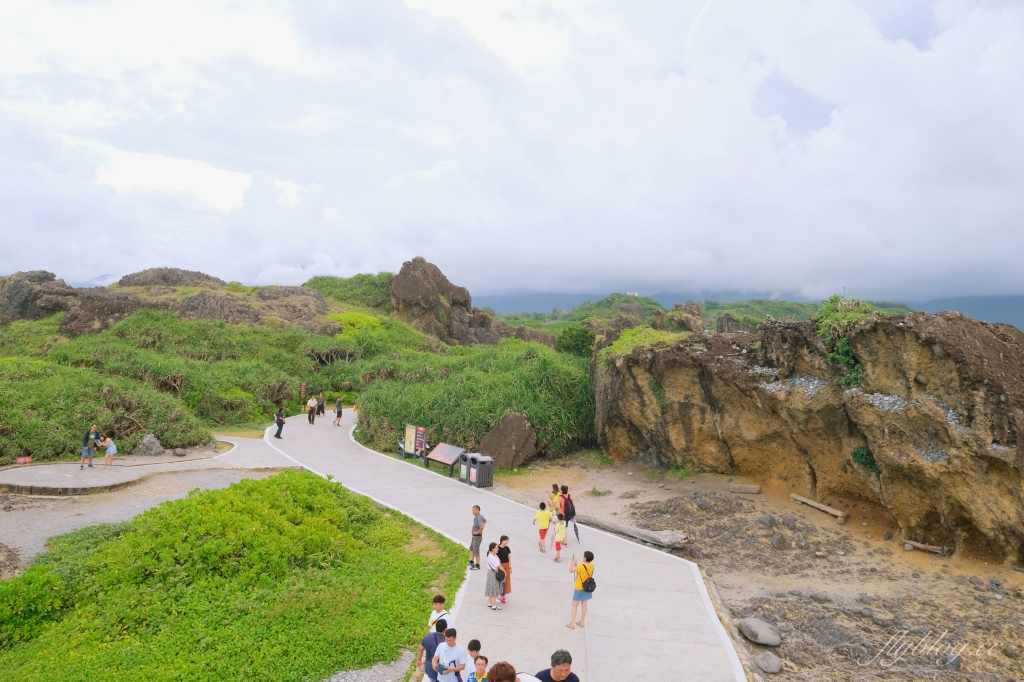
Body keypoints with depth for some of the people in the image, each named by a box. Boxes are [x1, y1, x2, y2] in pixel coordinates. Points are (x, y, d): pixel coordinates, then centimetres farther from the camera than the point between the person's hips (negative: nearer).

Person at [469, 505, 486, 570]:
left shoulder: (478, 518, -27)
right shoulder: (480, 516, 3)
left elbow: (482, 527, -41)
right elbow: (485, 521, 23)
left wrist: (477, 532, -24)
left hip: (477, 536, -11)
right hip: (474, 536, 11)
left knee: (476, 551, 0)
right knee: (471, 548, 25)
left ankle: (477, 565, 10)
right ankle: (471, 562, 39)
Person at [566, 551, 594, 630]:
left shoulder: (582, 566, -26)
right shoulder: (592, 566, -3)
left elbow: (571, 570, -22)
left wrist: (571, 563, -7)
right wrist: (575, 564, 6)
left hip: (579, 589, -7)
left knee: (574, 606, 3)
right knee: (584, 605, 17)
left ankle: (571, 623, 6)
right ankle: (582, 622, 26)